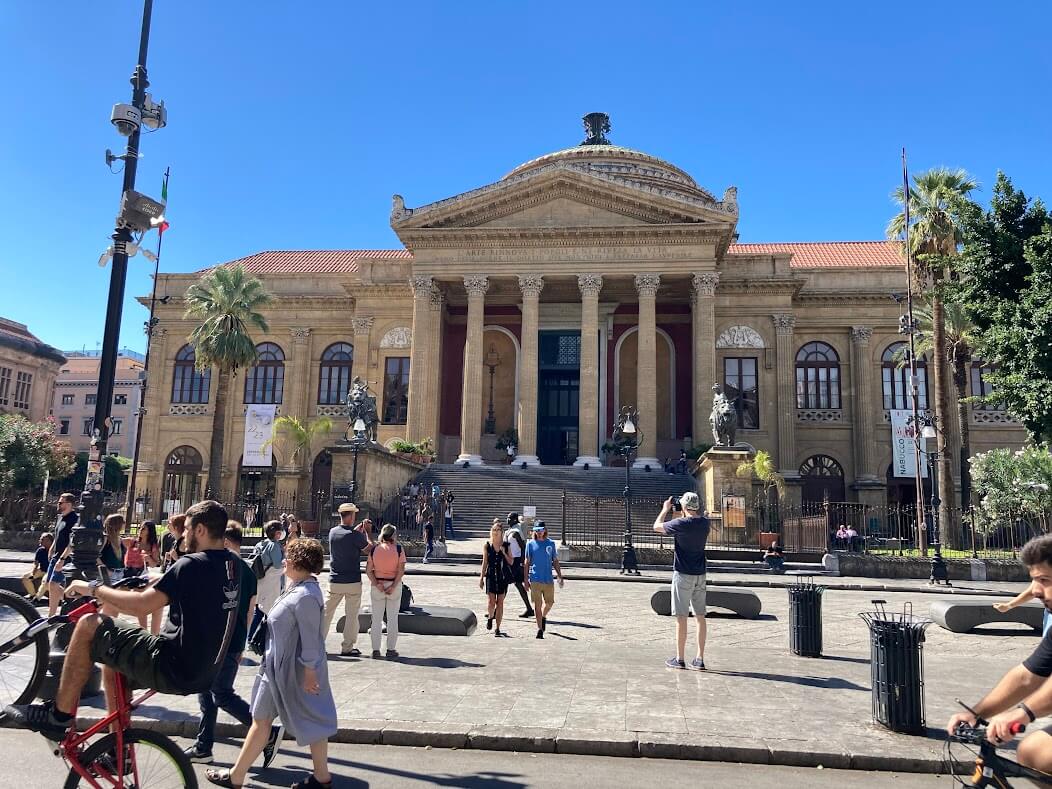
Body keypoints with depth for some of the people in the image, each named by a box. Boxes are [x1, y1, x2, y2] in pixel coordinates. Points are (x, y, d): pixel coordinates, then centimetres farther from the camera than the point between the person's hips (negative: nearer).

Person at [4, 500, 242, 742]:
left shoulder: (193, 564, -19)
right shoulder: (231, 564, 6)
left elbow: (141, 606, -20)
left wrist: (94, 588, -7)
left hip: (174, 669, -9)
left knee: (89, 626, -3)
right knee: (112, 662, 28)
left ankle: (57, 717, 6)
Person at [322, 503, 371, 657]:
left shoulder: (333, 532, 0)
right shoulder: (355, 535, -16)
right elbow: (368, 545, 0)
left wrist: (361, 527, 21)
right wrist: (366, 530, 13)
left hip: (334, 581, 5)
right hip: (353, 581, -5)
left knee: (327, 612, 13)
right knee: (351, 615, 5)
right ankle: (347, 647, 8)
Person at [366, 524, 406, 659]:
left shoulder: (374, 549, -1)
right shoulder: (398, 549, -8)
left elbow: (368, 570, -6)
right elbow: (401, 570, -13)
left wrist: (376, 584, -9)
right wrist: (393, 586, -12)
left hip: (377, 585, 2)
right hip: (394, 584, -1)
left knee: (376, 618, 9)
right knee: (393, 618, 8)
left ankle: (375, 649, 11)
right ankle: (391, 649, 11)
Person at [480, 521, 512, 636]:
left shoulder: (506, 546, 3)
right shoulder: (487, 546, 2)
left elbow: (511, 562, 3)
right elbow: (485, 562, 6)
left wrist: (504, 553, -12)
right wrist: (481, 577, 4)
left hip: (503, 576, 0)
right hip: (491, 576, 0)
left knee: (500, 603, 2)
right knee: (491, 601, -9)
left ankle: (498, 628, 11)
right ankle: (490, 618, 22)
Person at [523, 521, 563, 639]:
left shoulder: (551, 544, 6)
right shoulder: (530, 544, 1)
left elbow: (555, 562, 12)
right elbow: (526, 563, 4)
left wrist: (560, 577, 5)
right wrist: (526, 580, 0)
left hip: (548, 579, 2)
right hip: (535, 579, -2)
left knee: (550, 602, 10)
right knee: (537, 605, -2)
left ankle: (543, 617, 39)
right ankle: (540, 629, 4)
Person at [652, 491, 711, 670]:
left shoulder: (681, 523, -16)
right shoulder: (705, 523, 1)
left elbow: (657, 526, -1)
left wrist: (665, 509, 11)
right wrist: (687, 514, 19)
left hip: (683, 574, -6)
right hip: (700, 574, 6)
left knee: (681, 617, 1)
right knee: (700, 616, 8)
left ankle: (679, 659, 7)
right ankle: (700, 660, 13)